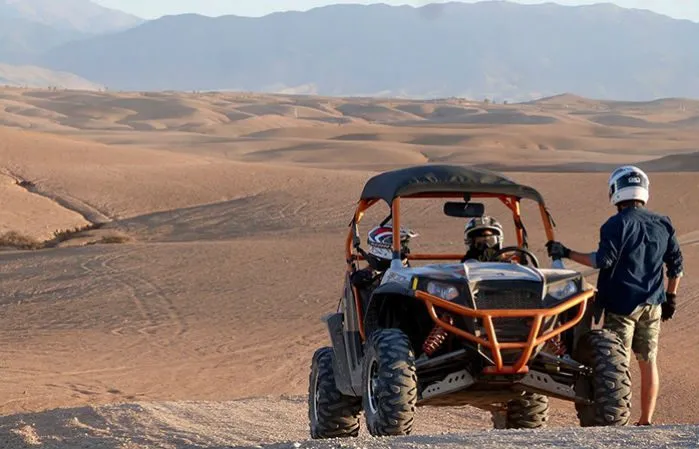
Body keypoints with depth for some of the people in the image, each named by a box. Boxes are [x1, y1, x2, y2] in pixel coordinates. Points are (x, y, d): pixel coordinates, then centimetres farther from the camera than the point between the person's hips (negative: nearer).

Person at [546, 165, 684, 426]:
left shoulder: (618, 224, -11)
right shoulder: (663, 225, 7)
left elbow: (603, 260, -19)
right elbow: (676, 265, 11)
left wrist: (566, 254, -13)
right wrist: (670, 297, 20)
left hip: (621, 304, -5)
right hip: (652, 305, 5)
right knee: (648, 361, 10)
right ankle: (646, 421, 12)